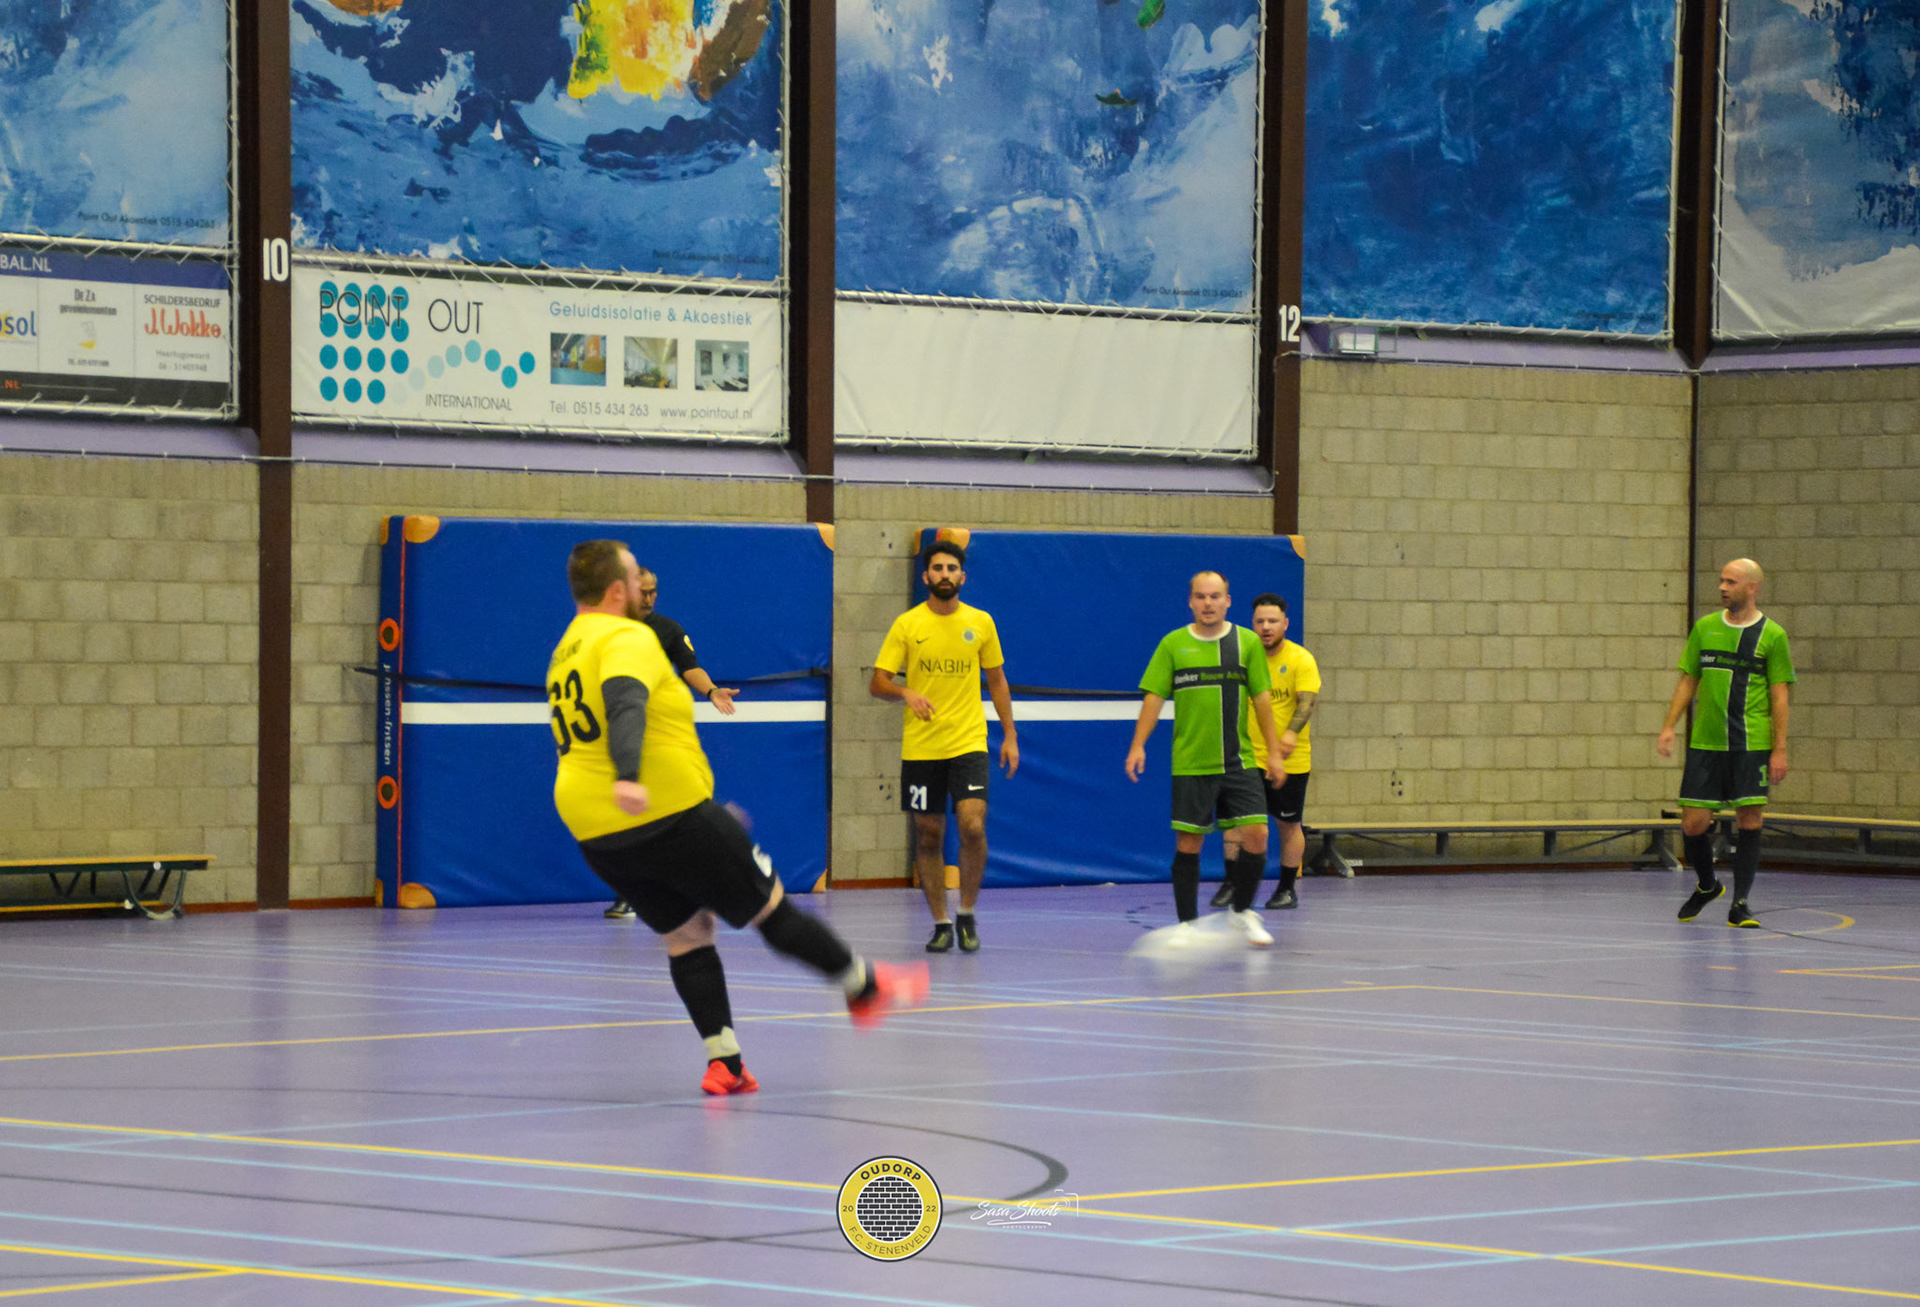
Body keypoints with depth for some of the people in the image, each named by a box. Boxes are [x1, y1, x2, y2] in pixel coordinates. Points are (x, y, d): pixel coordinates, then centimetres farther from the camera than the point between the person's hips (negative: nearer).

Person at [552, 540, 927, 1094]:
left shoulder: (565, 653, 17)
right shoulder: (627, 639, -12)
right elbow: (625, 705, -32)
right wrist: (628, 779, -49)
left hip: (597, 835, 8)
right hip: (669, 815, -8)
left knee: (685, 933, 14)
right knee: (768, 904, 7)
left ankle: (723, 1060, 4)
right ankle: (864, 987, 21)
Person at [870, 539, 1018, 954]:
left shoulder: (980, 623, 5)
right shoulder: (907, 624, 1)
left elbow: (997, 680, 15)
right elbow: (877, 683, 0)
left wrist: (1009, 736, 9)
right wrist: (906, 693, -21)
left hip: (969, 744, 0)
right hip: (920, 747, 0)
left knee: (973, 826, -16)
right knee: (928, 836, 4)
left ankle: (967, 916, 1)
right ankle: (940, 924, 16)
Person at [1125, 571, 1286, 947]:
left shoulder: (1247, 642, 5)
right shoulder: (1173, 644, 2)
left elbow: (1261, 697, 7)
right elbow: (1154, 696, 2)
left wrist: (1274, 751, 4)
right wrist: (1138, 745, -7)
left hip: (1239, 761, 1)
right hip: (1190, 764, -1)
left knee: (1256, 837, -6)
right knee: (1188, 844, 0)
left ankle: (1243, 912, 15)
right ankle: (1187, 923, 13)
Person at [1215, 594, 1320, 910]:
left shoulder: (1301, 659, -6)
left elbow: (1308, 700, -17)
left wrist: (1291, 733, -34)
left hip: (1291, 760, -2)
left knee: (1289, 824, 6)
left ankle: (1287, 889, 18)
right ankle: (1232, 883, -2)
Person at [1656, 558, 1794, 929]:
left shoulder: (1772, 635, 0)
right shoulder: (1705, 628, 9)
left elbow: (1779, 695, -1)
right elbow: (1688, 681, 14)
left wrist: (1780, 749, -7)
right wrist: (1669, 726, 3)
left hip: (1752, 745, -3)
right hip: (1705, 744, 3)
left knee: (1749, 821, -6)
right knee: (1693, 823, 0)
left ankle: (1740, 905, 3)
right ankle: (1706, 886, 26)